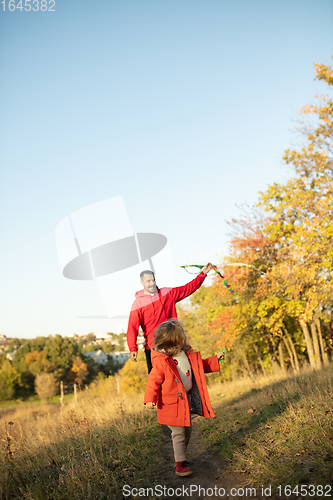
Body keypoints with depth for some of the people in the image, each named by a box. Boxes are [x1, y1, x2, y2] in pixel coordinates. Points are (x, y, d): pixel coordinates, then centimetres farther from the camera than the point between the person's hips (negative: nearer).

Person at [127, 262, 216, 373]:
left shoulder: (167, 293, 8)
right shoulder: (138, 303, -2)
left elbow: (189, 288, 11)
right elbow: (132, 327, -9)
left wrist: (203, 273, 3)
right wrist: (133, 349, -20)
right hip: (153, 348, -3)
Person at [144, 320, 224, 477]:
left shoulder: (188, 354, 2)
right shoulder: (160, 360, -20)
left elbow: (200, 366, 18)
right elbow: (154, 380, -18)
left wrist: (215, 360, 12)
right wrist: (150, 399, -24)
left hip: (187, 398, 7)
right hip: (171, 402, -7)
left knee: (187, 430, 17)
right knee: (178, 432, -3)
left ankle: (181, 455, 36)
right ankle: (180, 463, 11)